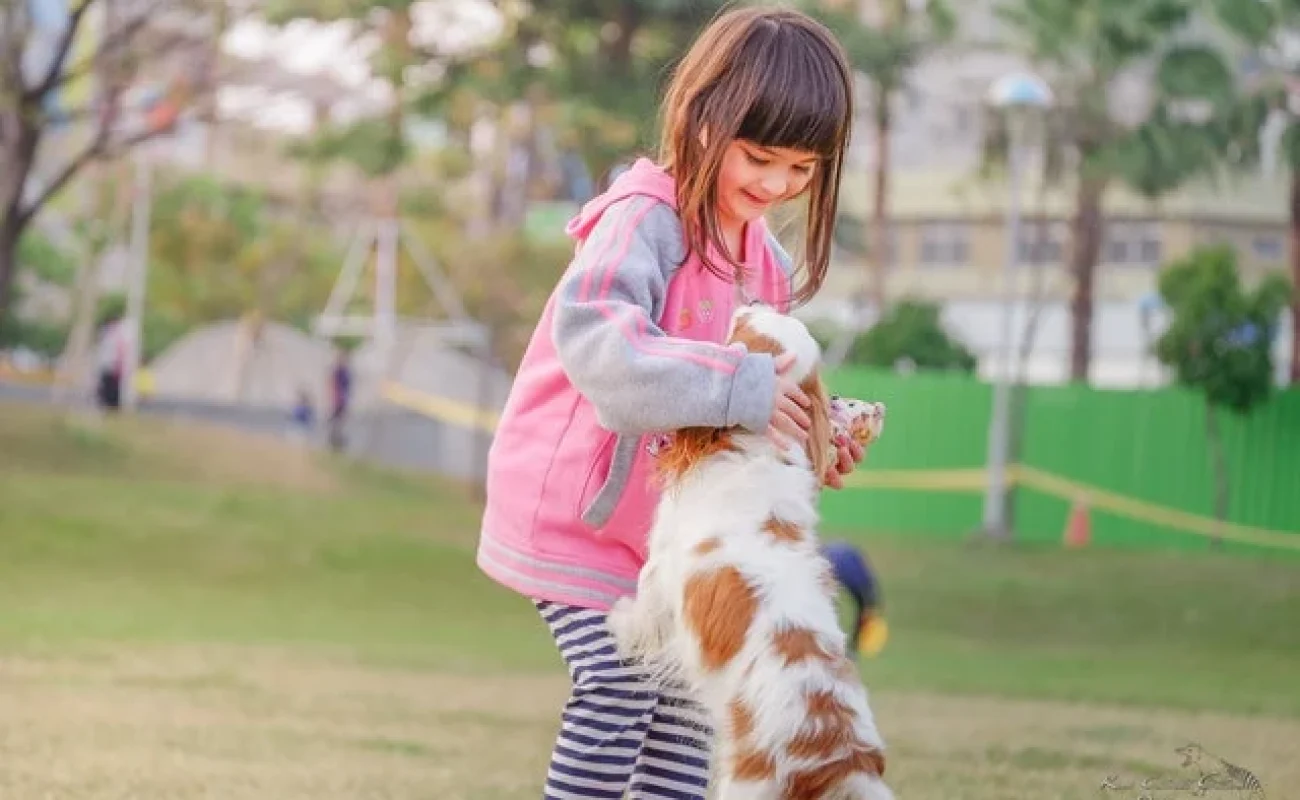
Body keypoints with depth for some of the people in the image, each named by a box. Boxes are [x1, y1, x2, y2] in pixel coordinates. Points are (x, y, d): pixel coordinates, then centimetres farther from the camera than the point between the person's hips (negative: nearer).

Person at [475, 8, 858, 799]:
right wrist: (737, 387, -44)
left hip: (666, 512, 8)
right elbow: (588, 334, -39)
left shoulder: (761, 257, 5)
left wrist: (808, 437, -14)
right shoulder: (646, 216, -22)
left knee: (687, 690, 10)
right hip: (573, 501, -8)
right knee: (620, 682, -15)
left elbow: (765, 384, 9)